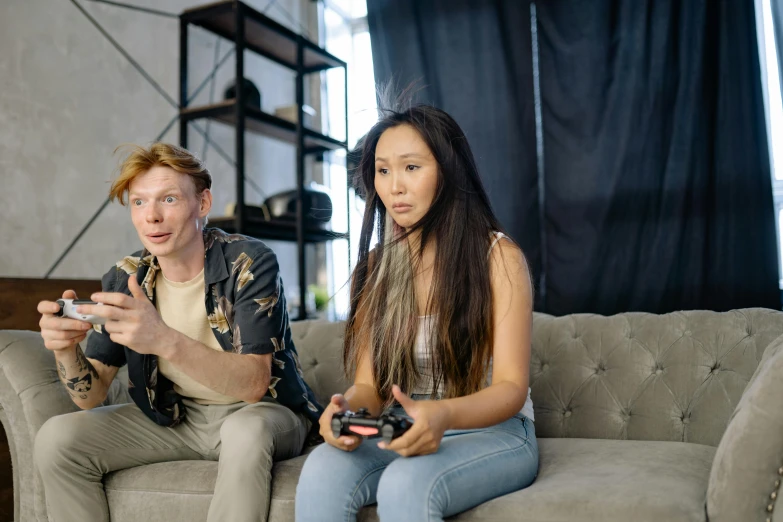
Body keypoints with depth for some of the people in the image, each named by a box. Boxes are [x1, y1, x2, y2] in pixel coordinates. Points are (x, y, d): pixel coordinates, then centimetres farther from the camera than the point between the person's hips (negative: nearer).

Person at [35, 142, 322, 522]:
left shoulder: (249, 263, -19)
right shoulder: (124, 280, -4)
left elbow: (254, 385, -28)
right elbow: (92, 397, -3)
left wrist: (166, 341, -43)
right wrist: (66, 349, -26)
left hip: (263, 412, -4)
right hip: (174, 417, 5)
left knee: (245, 430, -37)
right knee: (57, 439, -13)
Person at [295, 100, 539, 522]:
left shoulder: (497, 256, -7)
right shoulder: (375, 268, 6)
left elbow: (510, 388, -13)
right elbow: (369, 386, 1)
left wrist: (443, 415, -34)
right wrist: (347, 407, -24)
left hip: (491, 430, -3)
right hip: (400, 434, 4)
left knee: (406, 484, -35)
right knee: (321, 471, -28)